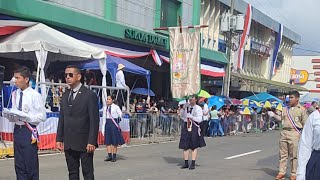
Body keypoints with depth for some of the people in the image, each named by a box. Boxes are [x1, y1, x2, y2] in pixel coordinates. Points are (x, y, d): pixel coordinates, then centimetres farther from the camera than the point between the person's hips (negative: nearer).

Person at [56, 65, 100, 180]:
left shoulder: (89, 95, -7)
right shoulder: (65, 95, 12)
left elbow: (94, 120, -10)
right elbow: (61, 118, 14)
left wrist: (92, 141, -15)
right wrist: (59, 138, 8)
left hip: (84, 143, -6)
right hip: (68, 143, 6)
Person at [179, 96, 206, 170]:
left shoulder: (198, 108, -4)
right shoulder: (187, 106, 9)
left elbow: (199, 119, -10)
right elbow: (182, 116, 13)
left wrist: (191, 116, -20)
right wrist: (183, 109, -2)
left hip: (194, 127, -4)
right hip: (186, 126, 4)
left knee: (194, 146, 2)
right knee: (185, 146, 5)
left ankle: (193, 164, 8)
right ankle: (186, 163, 14)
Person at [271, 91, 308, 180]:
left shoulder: (302, 109, 0)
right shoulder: (285, 109, 15)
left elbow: (305, 124, -1)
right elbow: (281, 118, 20)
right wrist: (273, 115, 5)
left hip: (294, 133, -5)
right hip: (284, 132, 5)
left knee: (294, 155, 0)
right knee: (283, 154, 7)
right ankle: (281, 172, 13)